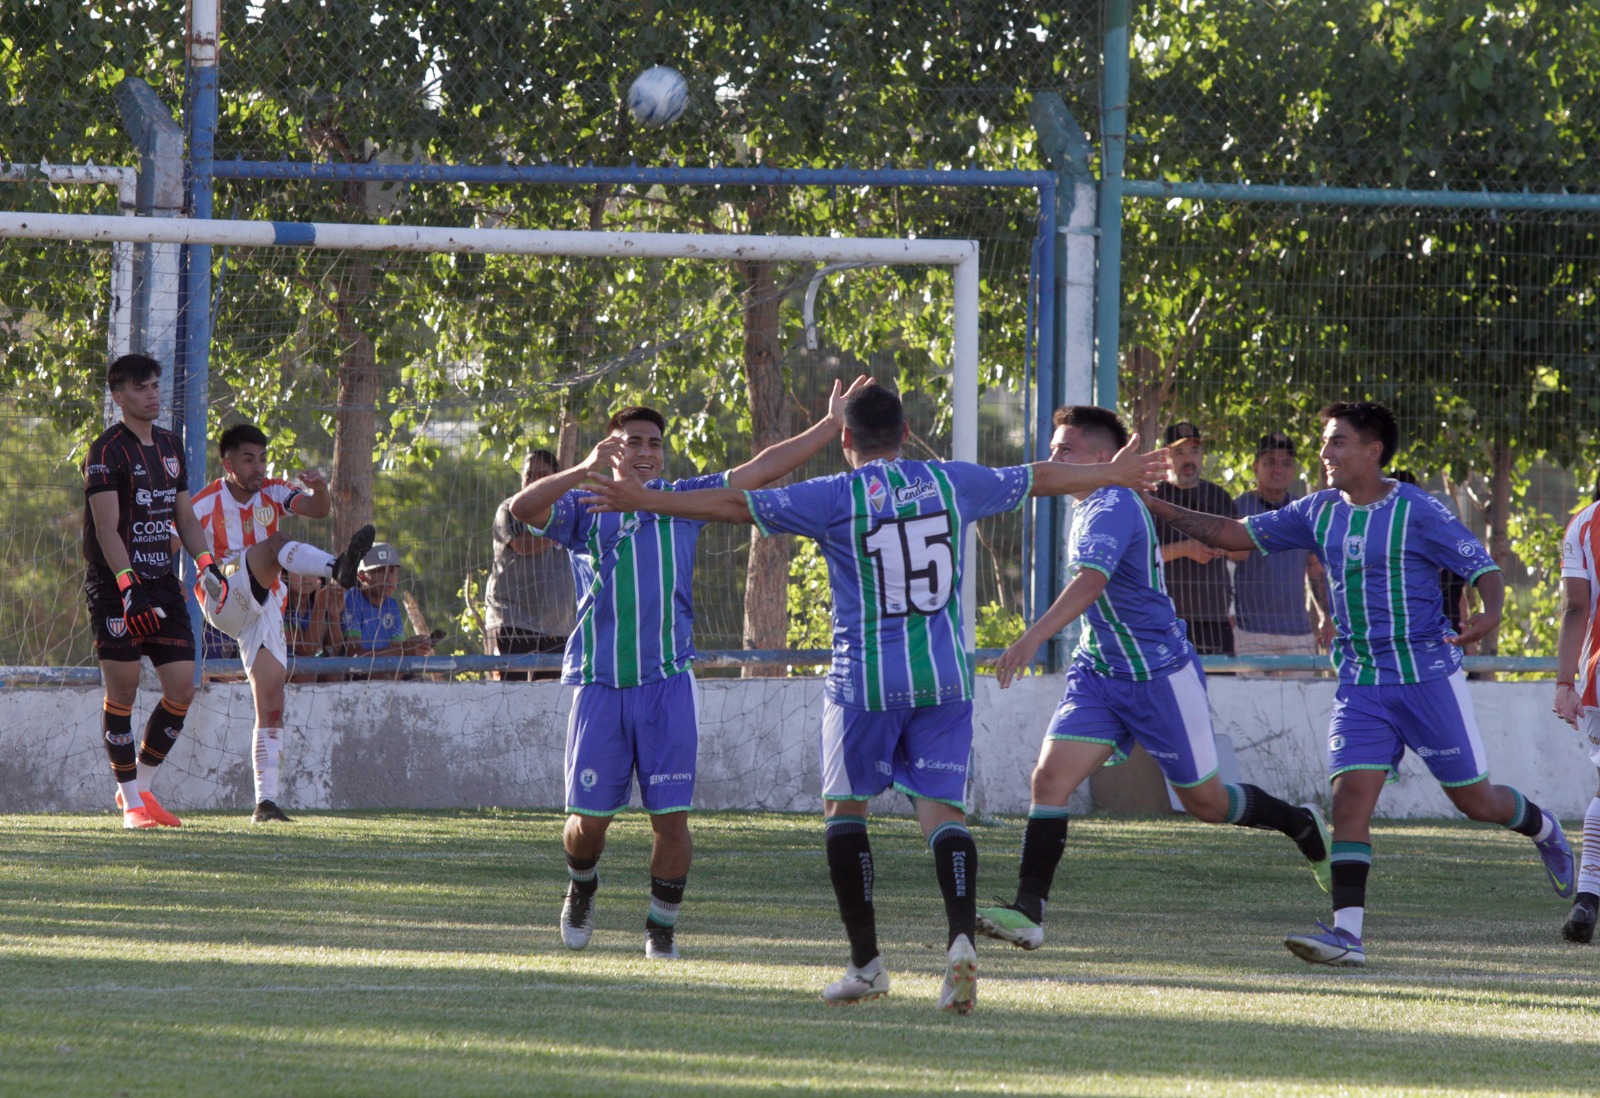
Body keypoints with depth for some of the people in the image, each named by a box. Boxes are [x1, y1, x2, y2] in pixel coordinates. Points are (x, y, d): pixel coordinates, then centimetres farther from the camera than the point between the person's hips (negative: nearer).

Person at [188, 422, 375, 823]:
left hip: (263, 610, 5)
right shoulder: (205, 505, -1)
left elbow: (317, 510, -7)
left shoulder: (271, 493, 9)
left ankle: (266, 801, -1)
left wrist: (320, 489, -29)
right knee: (276, 544, -29)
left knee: (271, 702, -2)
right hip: (223, 602, -5)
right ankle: (337, 568, -61)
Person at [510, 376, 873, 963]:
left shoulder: (682, 500, 12)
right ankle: (581, 889, 33)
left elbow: (761, 470, 12)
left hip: (667, 684, 1)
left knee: (671, 817, -4)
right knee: (589, 819, 2)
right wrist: (586, 470, -25)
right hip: (599, 684, -1)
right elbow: (522, 508, -13)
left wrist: (832, 425, 9)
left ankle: (662, 928, 12)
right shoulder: (584, 508, 6)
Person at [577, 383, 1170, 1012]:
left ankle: (866, 964, 10)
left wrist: (642, 501, 3)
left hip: (865, 679, -3)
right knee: (942, 808, 1)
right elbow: (1042, 479, 20)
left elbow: (734, 505, -5)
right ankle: (961, 937, -23)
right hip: (944, 677, 3)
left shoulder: (837, 498, -6)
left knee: (845, 807, 13)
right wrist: (1115, 473, 37)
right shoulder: (950, 483, 6)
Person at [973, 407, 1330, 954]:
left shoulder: (1113, 509, -20)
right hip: (1099, 674, 8)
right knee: (1050, 776, -12)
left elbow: (1090, 582, -37)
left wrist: (1033, 638, -49)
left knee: (1205, 802, 6)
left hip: (1159, 674, -8)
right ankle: (1028, 912, -16)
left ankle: (1303, 826, 33)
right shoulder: (1089, 510, 10)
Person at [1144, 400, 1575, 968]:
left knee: (1475, 800, 5)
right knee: (1351, 794, -12)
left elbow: (1483, 566, -9)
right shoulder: (1319, 511, 6)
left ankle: (1543, 830, 38)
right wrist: (1162, 510, 2)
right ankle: (1347, 931, -17)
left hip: (1427, 675, -4)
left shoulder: (1417, 510, -10)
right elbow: (1237, 534, 11)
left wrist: (1490, 614, -31)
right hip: (1360, 682, 4)